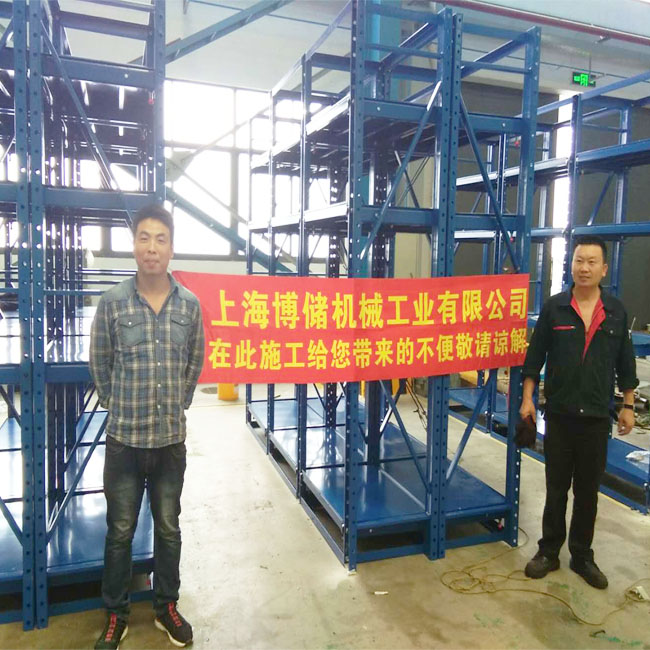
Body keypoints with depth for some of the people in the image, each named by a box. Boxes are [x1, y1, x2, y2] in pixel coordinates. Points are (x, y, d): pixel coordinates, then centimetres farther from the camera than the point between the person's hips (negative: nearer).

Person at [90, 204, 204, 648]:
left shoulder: (190, 305, -2)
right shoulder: (112, 303, -7)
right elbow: (100, 364, 4)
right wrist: (120, 406, 8)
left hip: (171, 439, 2)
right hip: (124, 439, -1)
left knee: (169, 529, 16)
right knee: (120, 532, 13)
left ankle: (167, 608, 35)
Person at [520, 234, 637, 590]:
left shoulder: (616, 311, 1)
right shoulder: (554, 307, -3)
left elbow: (625, 363, 7)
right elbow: (535, 356, 0)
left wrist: (628, 406, 7)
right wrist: (527, 397, -3)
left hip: (597, 416, 1)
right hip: (559, 414, -1)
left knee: (588, 490, 12)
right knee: (556, 487, 10)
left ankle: (582, 556, 28)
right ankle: (549, 551, 26)